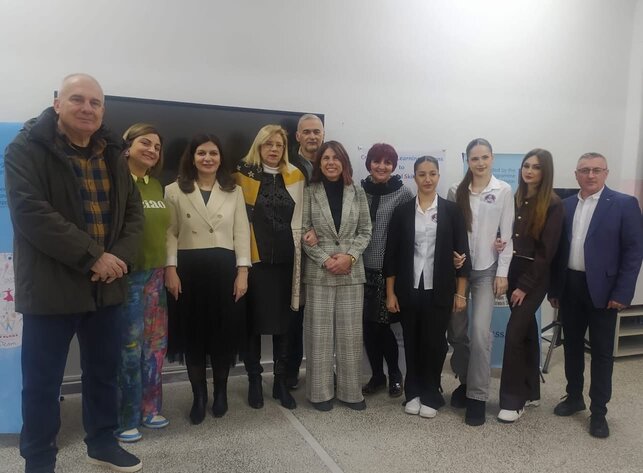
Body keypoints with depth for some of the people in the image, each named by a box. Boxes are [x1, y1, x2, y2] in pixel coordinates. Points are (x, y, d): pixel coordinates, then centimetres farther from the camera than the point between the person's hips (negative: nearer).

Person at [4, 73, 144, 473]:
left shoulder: (113, 155, 11)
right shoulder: (27, 149, -6)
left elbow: (134, 212, 9)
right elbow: (31, 213, -18)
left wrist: (119, 257, -9)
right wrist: (92, 256, -21)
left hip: (106, 285, 5)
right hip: (52, 286, -5)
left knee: (105, 371, 17)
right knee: (43, 380, 7)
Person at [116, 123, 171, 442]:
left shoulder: (156, 186, 14)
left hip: (155, 273, 7)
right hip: (127, 274, -7)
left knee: (155, 343, 12)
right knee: (128, 346, 0)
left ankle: (149, 408, 27)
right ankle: (125, 418, 14)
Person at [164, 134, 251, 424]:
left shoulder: (234, 191, 9)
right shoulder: (174, 191, 5)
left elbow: (241, 233, 4)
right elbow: (170, 233, 1)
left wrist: (242, 271, -4)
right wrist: (170, 269, -9)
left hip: (224, 267, 1)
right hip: (188, 268, 0)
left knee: (224, 332, 6)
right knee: (192, 334, 6)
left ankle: (220, 391, 26)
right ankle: (199, 395, 22)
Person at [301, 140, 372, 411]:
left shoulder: (357, 193, 6)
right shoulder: (309, 193, 1)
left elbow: (365, 232, 5)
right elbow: (303, 232, -3)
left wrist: (350, 256, -11)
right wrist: (325, 259, -13)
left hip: (351, 272, 2)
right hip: (318, 272, -1)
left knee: (350, 332, 6)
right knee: (319, 332, 3)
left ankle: (350, 390, 18)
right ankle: (320, 392, 15)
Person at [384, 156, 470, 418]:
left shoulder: (451, 210, 0)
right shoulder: (402, 211, 3)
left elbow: (461, 253, 0)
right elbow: (391, 254, 3)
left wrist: (460, 293, -3)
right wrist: (390, 293, 0)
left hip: (439, 290, -1)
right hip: (409, 289, 1)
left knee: (435, 342, 5)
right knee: (412, 342, 9)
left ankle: (431, 395, 22)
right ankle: (413, 392, 25)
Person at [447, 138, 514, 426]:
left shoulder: (503, 191, -1)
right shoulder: (456, 191, 4)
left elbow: (507, 234, -2)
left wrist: (503, 273, -5)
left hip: (487, 270, -2)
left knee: (480, 331, -10)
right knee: (456, 330, 8)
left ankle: (478, 396, 3)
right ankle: (465, 381, 29)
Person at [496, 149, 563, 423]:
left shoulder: (553, 205, -10)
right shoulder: (515, 199, 8)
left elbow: (546, 250, -13)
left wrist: (525, 285, -14)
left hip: (535, 277, -6)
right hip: (513, 272, 6)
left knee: (514, 332, -10)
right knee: (527, 331, 14)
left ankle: (513, 400, 2)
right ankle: (531, 391, 27)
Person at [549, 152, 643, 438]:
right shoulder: (565, 205, 7)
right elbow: (558, 249, 8)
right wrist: (553, 288, 6)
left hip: (602, 289, -4)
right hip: (570, 287, 4)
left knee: (601, 351, 6)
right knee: (572, 345, 15)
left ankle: (598, 411, 17)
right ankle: (574, 397, 32)